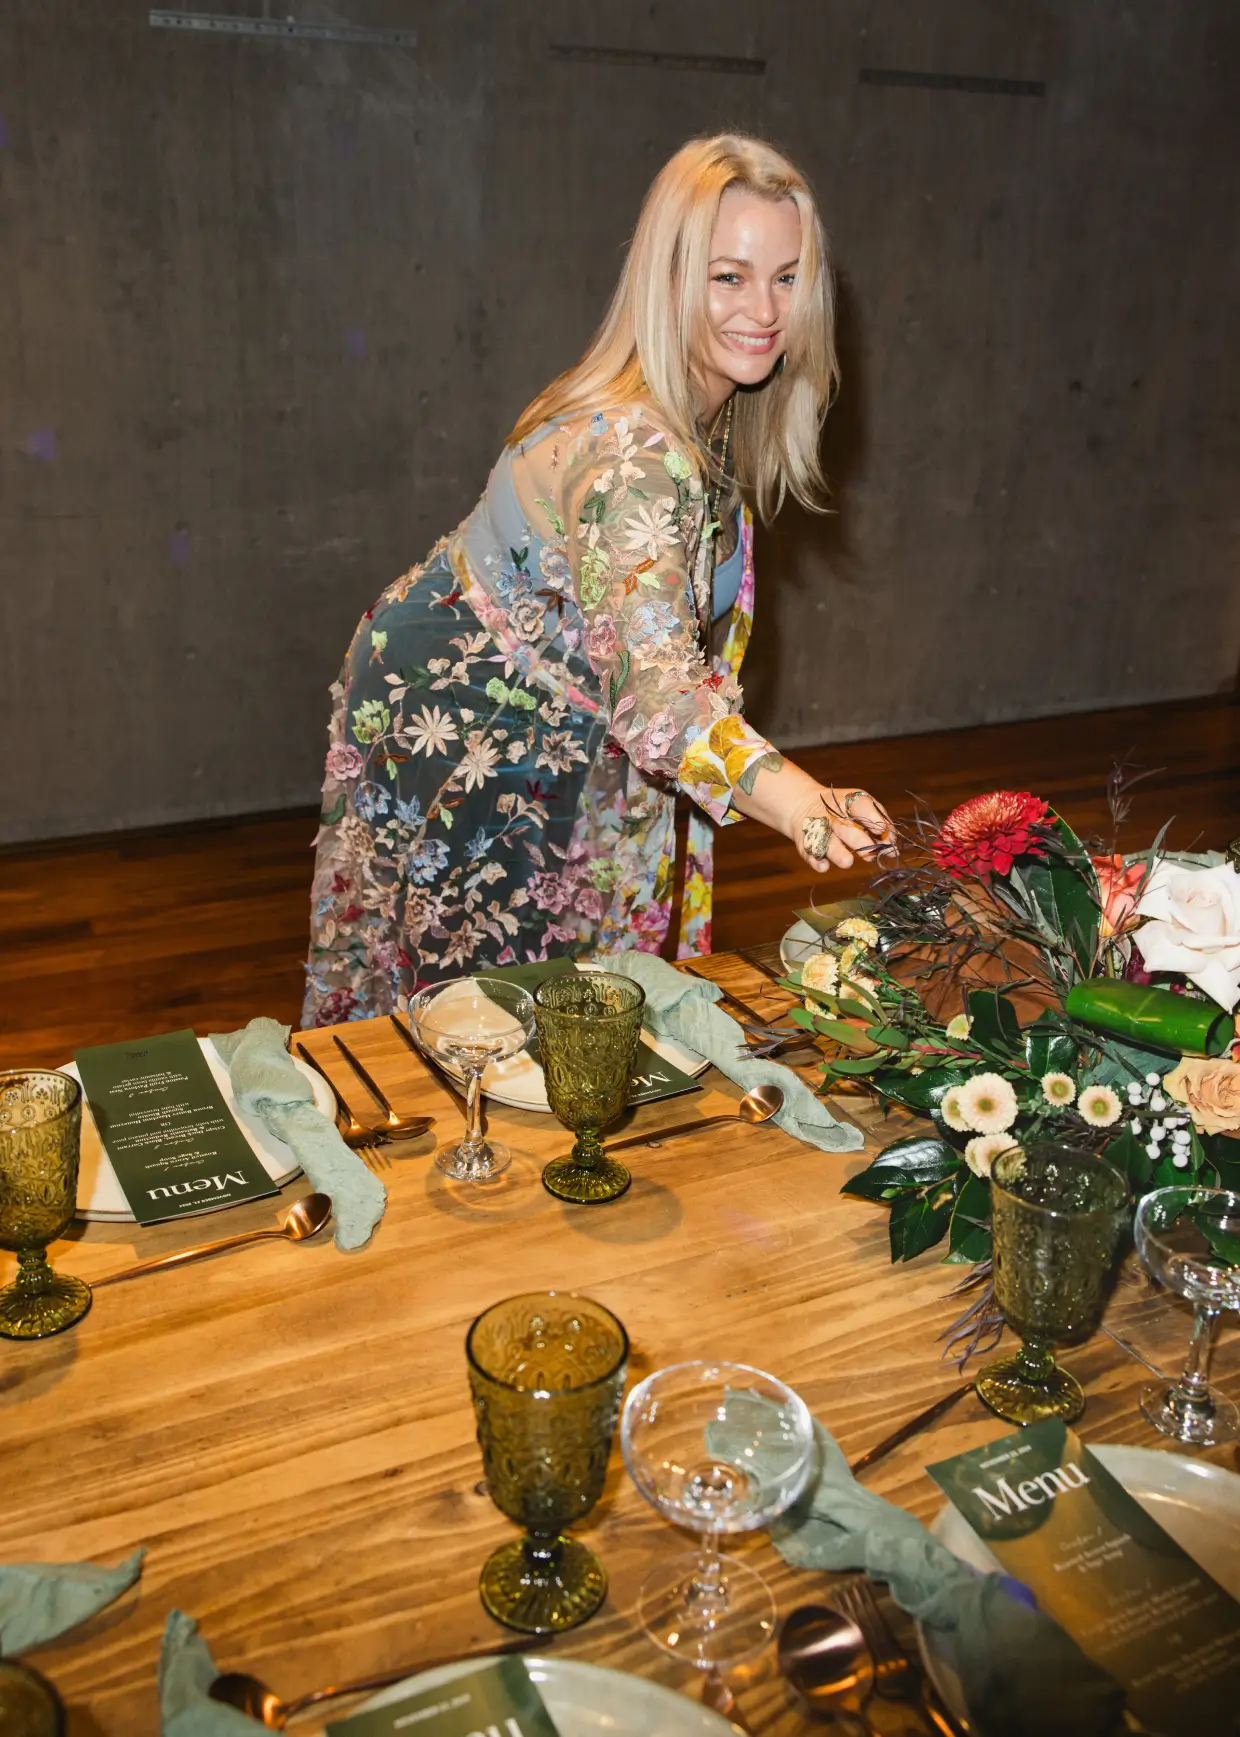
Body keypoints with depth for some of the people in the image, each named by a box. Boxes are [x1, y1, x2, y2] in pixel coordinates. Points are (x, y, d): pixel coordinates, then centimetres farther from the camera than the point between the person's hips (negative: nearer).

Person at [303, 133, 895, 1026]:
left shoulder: (714, 416, -7)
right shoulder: (631, 451, -35)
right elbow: (654, 685, -49)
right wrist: (798, 801, -64)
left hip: (548, 727, 8)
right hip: (454, 721, -8)